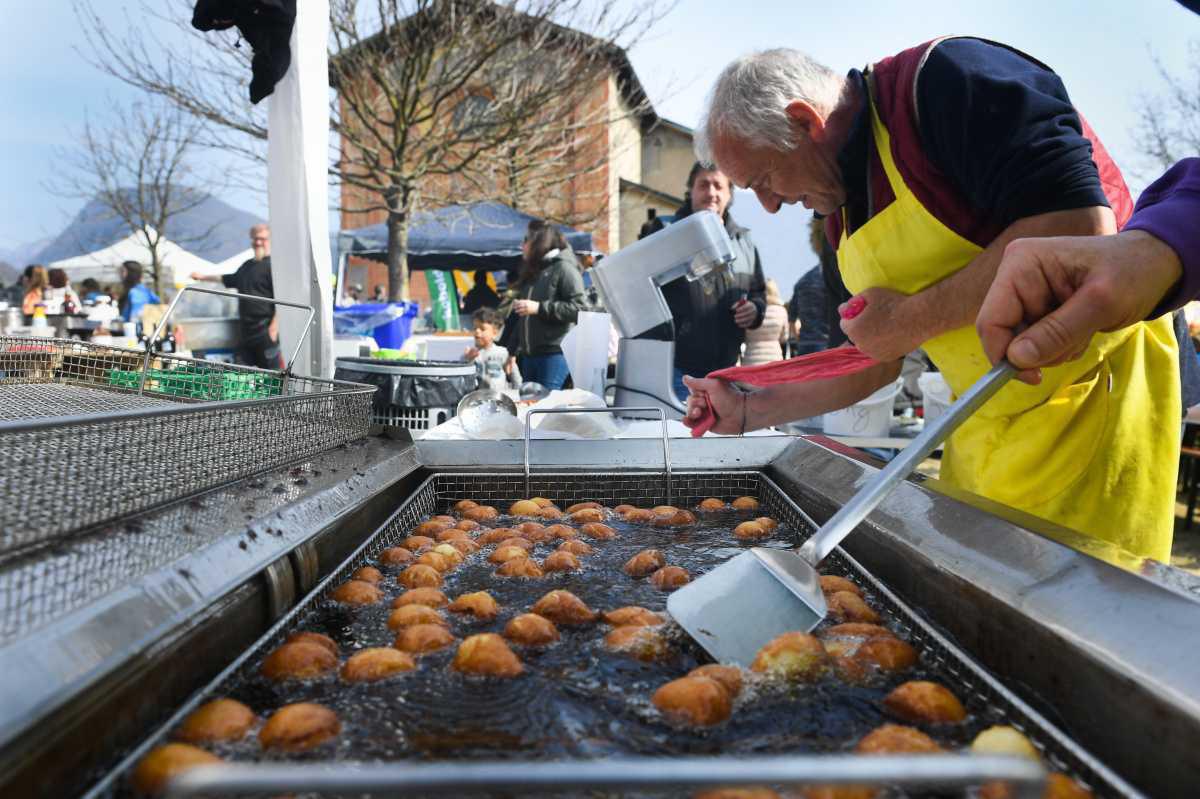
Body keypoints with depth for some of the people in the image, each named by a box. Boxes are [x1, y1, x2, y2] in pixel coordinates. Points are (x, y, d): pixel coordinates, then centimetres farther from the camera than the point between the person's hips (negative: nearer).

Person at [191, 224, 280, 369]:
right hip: (247, 329, 9)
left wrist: (274, 326, -22)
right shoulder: (247, 265, 20)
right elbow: (229, 279, 40)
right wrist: (203, 277, 46)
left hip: (265, 329, -9)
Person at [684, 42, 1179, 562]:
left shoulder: (946, 82, -18)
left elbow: (1081, 230, -28)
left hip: (1088, 395, -7)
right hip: (981, 422, 8)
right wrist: (748, 412, 9)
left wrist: (912, 318, -22)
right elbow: (877, 360, 13)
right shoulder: (840, 210, 6)